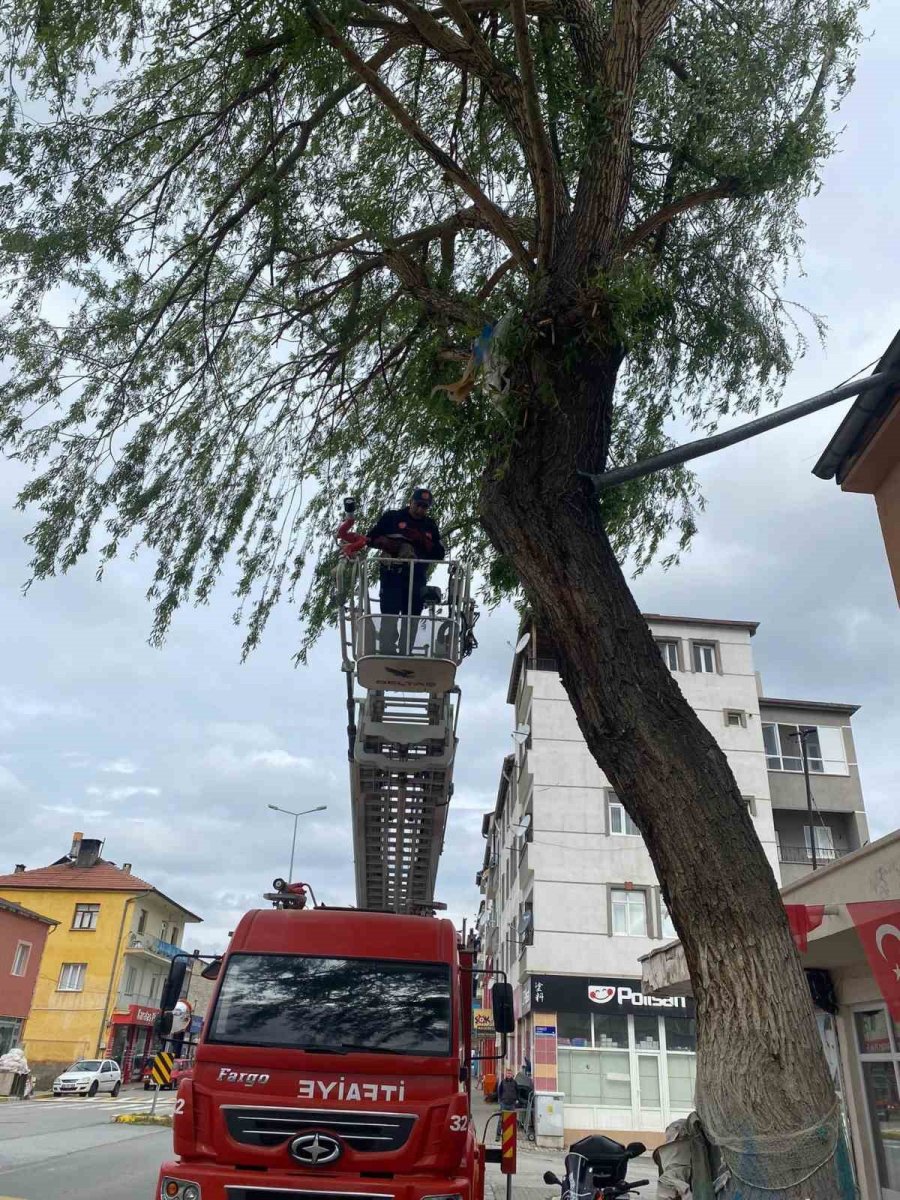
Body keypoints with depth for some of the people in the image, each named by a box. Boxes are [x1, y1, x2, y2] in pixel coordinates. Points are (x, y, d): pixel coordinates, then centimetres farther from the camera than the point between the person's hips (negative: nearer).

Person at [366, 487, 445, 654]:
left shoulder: (430, 526, 16)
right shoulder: (392, 517, 9)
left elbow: (439, 554, 7)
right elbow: (371, 538, 7)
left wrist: (422, 539, -8)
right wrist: (386, 543, -12)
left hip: (417, 577, 3)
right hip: (392, 574, -3)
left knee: (412, 618, 2)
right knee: (389, 614, -11)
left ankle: (406, 654, 7)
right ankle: (387, 653, -11)